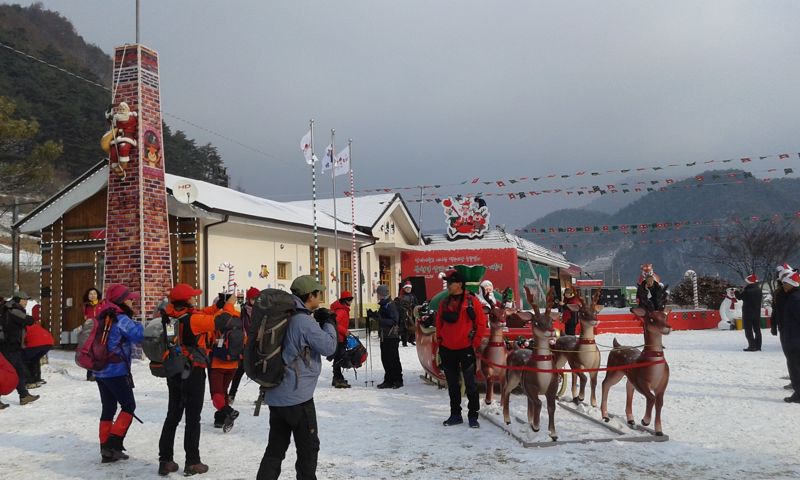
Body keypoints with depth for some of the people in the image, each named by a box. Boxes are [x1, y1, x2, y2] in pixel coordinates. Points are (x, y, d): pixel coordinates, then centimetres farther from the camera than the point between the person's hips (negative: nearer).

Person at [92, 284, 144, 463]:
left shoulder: (103, 318, 12)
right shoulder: (121, 319, -14)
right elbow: (138, 336, -18)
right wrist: (139, 325, -3)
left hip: (100, 371, 8)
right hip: (117, 371, -8)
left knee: (108, 408, 13)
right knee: (128, 406, 3)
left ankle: (106, 448, 14)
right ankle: (114, 444, -5)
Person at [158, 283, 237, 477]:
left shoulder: (172, 317, 2)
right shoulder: (192, 319, -20)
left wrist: (217, 306, 7)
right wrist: (229, 305, -5)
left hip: (174, 372, 7)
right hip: (193, 373, -7)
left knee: (172, 417, 14)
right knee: (192, 419, 2)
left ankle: (165, 461, 18)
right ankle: (192, 463, 8)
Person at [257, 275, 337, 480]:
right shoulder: (305, 321, -18)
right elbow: (328, 347, -12)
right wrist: (329, 324, 3)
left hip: (276, 396, 8)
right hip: (298, 397, -8)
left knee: (275, 448, 14)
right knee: (309, 448, 8)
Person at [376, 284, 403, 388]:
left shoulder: (390, 305, -15)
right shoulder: (383, 305, 15)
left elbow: (394, 321, -23)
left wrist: (381, 320, -29)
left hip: (392, 337, -10)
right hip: (384, 337, 10)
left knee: (393, 359, -3)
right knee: (385, 359, 11)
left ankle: (398, 380, 5)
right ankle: (388, 380, 18)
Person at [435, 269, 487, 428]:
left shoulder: (472, 301, -7)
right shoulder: (444, 303, 7)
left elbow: (481, 323, -5)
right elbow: (439, 324, 14)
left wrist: (475, 344, -6)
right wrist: (440, 341, 6)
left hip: (466, 349, -4)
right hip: (447, 350, 5)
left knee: (470, 385, 3)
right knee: (452, 385, 12)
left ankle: (473, 415, 12)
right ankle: (455, 415, 22)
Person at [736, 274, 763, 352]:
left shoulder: (747, 290, -18)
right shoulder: (758, 289, 6)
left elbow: (740, 297, -8)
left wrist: (736, 291, 12)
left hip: (748, 313, -7)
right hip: (757, 312, 7)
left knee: (748, 330, -2)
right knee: (757, 329, 12)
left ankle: (752, 346, -8)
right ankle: (758, 346, 15)